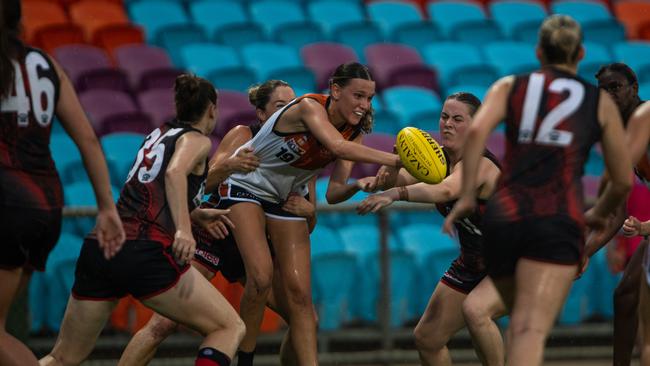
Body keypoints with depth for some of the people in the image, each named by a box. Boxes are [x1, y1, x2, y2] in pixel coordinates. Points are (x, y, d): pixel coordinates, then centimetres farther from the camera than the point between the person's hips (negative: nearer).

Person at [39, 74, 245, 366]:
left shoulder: (159, 134, 25)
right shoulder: (197, 140, 4)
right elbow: (175, 172, -19)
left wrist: (195, 214, 47)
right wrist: (183, 229, -31)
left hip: (98, 248, 7)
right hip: (145, 252, -7)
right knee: (231, 328, 3)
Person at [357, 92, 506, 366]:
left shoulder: (479, 164, -27)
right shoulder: (439, 157, -2)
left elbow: (445, 190, -48)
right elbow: (405, 177, -20)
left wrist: (395, 195, -62)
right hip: (472, 265, 8)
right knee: (427, 339, 8)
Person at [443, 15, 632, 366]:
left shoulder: (510, 87, 17)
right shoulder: (601, 102, 16)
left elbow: (477, 130, -4)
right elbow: (623, 181, 18)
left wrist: (467, 196, -1)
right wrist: (598, 215, 37)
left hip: (503, 215, 2)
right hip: (558, 220, -2)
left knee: (520, 322, 25)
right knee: (531, 330, -17)